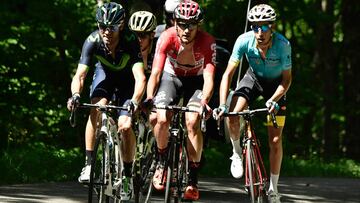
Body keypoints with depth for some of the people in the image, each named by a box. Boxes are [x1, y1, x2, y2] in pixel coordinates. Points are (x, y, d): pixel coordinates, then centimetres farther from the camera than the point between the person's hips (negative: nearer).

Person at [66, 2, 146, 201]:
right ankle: (89, 163, -21)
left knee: (125, 124, -14)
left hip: (128, 76, -1)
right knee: (97, 108, -27)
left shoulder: (130, 41, -37)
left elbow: (140, 78, -45)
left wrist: (134, 102, -62)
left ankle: (127, 176, 3)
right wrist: (76, 95, -56)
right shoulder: (93, 41, -32)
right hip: (105, 72, 1)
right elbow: (79, 75, -35)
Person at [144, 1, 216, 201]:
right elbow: (156, 71, -33)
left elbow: (209, 77, -35)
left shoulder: (207, 42, -29)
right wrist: (149, 98, -49)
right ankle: (162, 162, 5)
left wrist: (204, 102, -53)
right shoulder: (167, 38, -28)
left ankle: (193, 179, -16)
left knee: (193, 121, -24)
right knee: (161, 119, -23)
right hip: (171, 77, 1)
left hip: (196, 80, -1)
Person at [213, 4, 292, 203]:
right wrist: (222, 105, -37)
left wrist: (273, 100, -38)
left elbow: (287, 79, -21)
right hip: (253, 78, 1)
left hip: (276, 84, -1)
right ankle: (237, 153, 2)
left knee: (275, 139, -4)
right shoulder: (244, 41, -30)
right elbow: (228, 73, -26)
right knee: (232, 116, -27)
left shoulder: (283, 44, -33)